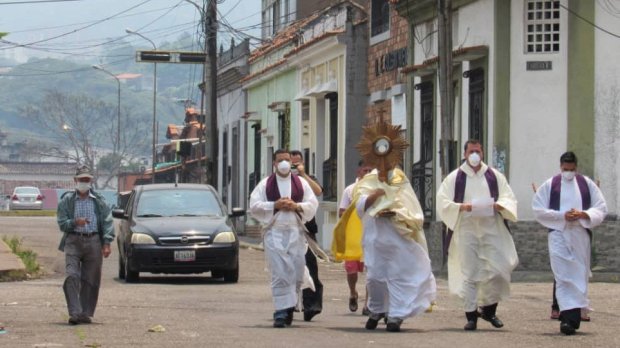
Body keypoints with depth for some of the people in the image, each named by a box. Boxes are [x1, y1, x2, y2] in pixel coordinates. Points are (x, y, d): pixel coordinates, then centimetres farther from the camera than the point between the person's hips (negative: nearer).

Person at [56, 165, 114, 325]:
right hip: (73, 241, -1)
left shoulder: (99, 201, 10)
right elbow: (61, 223, 4)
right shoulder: (67, 201, 8)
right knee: (72, 277, -15)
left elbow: (107, 223, 5)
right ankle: (74, 313, -17)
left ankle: (86, 313, 10)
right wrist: (74, 223, -16)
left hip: (94, 242, 1)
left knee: (90, 280, 2)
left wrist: (107, 243, -7)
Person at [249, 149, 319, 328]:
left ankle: (287, 307, 16)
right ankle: (281, 312, -9)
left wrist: (296, 206, -10)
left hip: (296, 232, 2)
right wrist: (275, 205, -10)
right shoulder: (265, 184, 7)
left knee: (297, 272, -1)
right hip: (274, 232, -2)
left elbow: (313, 204, 7)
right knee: (279, 273, -9)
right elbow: (255, 206, 0)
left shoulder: (301, 183, 12)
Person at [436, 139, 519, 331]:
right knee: (469, 274, -3)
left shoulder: (495, 176, 11)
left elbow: (509, 198, 10)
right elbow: (443, 202, 0)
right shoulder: (454, 178, 6)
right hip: (466, 230, -1)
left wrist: (498, 205, -11)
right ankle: (471, 315, 2)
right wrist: (462, 207, -16)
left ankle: (489, 309, 14)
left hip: (492, 230, 1)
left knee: (497, 271, -5)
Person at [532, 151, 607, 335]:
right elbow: (538, 210, 0)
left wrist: (583, 214, -12)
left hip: (581, 236, 2)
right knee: (563, 277, -13)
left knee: (579, 275, 5)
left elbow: (601, 209, 7)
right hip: (559, 235, -2)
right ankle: (569, 317, -20)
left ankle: (572, 316, 15)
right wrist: (562, 216, -11)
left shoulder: (587, 184, 8)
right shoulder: (550, 185, 3)